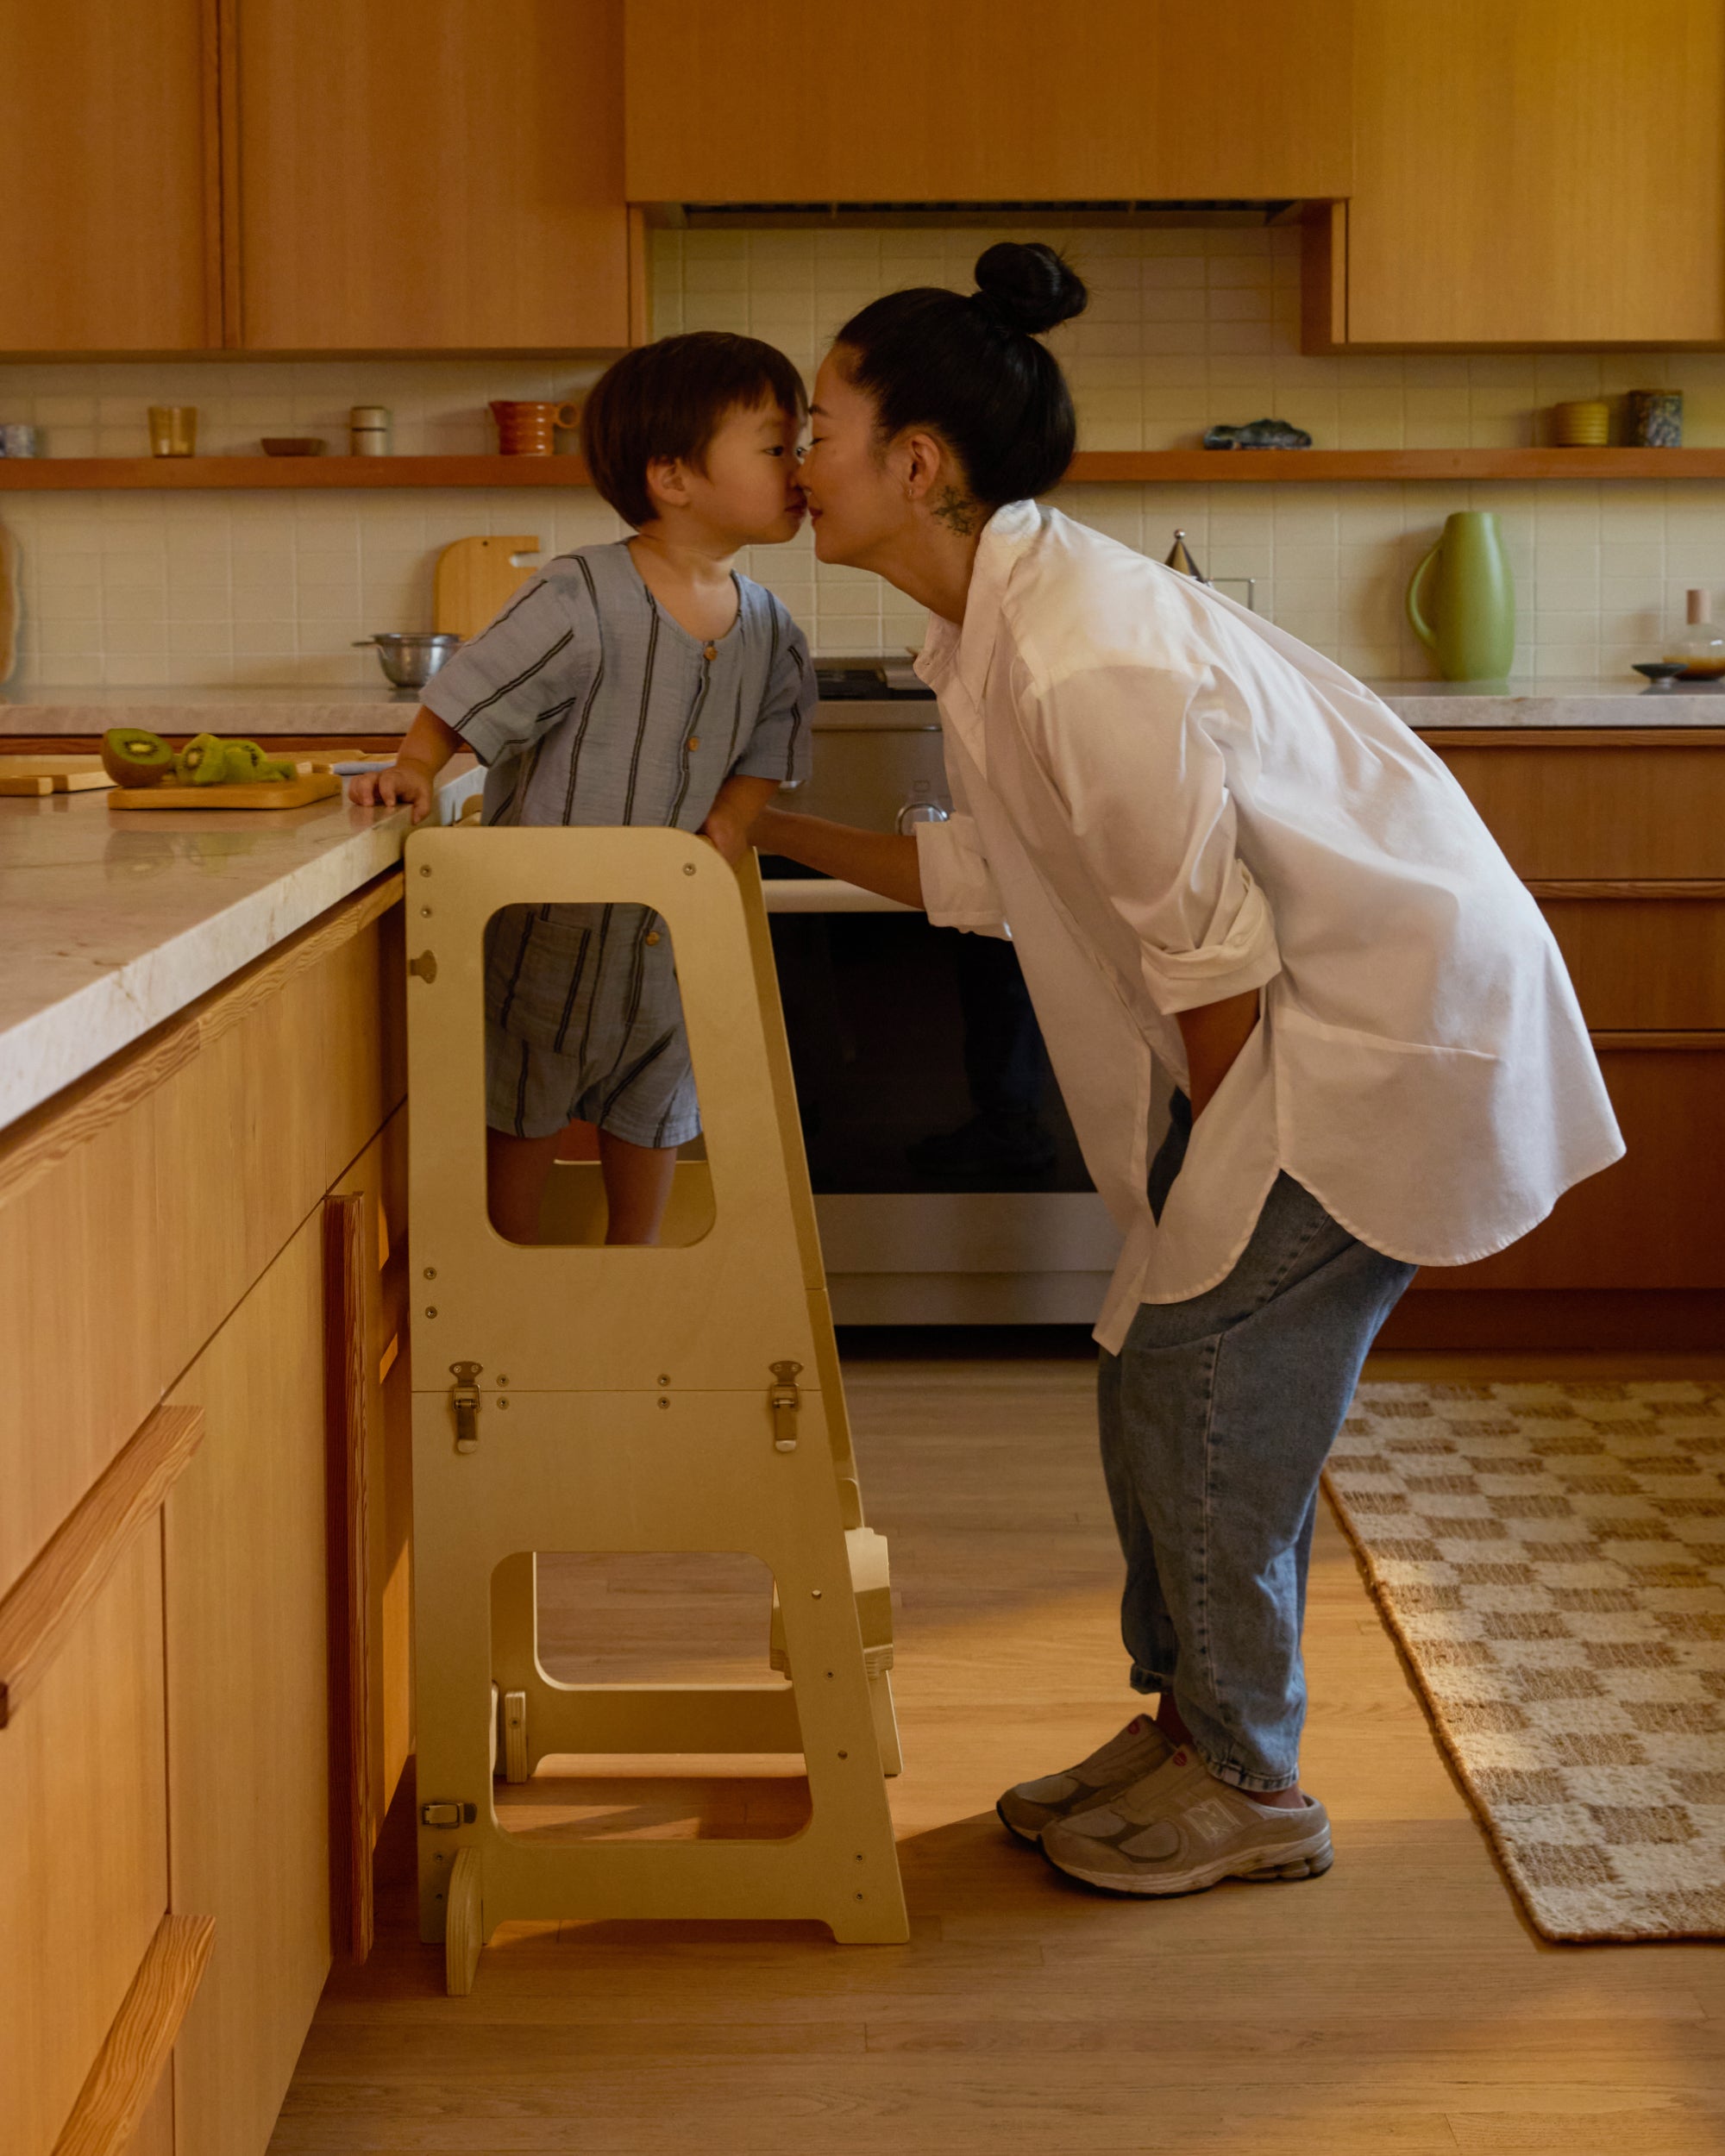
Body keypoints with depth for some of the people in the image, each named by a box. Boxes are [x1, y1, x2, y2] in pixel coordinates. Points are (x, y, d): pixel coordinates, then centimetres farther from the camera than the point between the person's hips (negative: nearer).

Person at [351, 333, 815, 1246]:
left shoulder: (767, 631, -4)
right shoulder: (580, 603, -24)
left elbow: (770, 738, 8)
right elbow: (468, 698, -16)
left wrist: (732, 818, -8)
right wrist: (414, 768, -28)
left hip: (673, 930, 5)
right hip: (545, 923, -5)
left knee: (650, 1116, 20)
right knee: (522, 1117, 11)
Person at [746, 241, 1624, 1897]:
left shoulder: (1083, 661, -28)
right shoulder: (1000, 620, 2)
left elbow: (1209, 953, -22)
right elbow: (991, 877, 12)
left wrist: (1214, 1186, -9)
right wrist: (781, 836, 12)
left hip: (1393, 1016, -9)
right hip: (1310, 1008, 9)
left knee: (1198, 1374, -5)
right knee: (1155, 1367, 11)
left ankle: (1251, 1787, 11)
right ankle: (1185, 1721, 25)